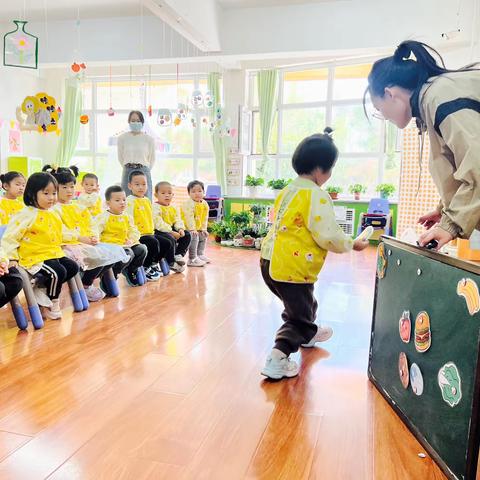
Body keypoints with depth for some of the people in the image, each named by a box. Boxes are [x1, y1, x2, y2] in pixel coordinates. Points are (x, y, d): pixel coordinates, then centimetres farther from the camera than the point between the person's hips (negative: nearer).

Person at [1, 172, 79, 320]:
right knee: (58, 272, -24)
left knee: (73, 267, 3)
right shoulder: (27, 215, -14)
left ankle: (42, 288, 9)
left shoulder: (53, 213, 10)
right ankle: (51, 305, 0)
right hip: (35, 257, -8)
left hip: (54, 254, 9)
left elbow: (61, 234, 23)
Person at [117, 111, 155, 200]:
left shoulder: (149, 139, 0)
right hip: (127, 172, 1)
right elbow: (120, 157, 13)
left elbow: (152, 159, 10)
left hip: (144, 171, -1)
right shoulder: (122, 138, 3)